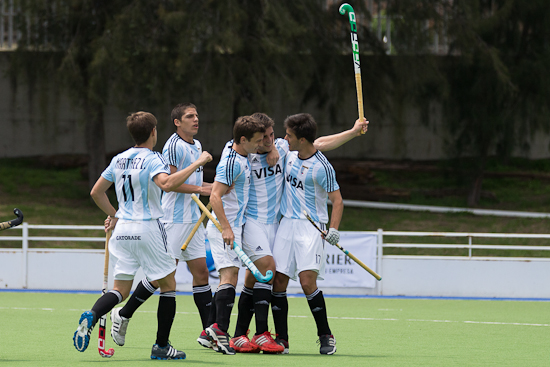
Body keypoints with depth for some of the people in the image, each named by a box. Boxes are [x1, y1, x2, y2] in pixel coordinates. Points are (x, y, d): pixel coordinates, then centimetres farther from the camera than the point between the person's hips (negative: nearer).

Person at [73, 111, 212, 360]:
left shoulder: (119, 160, 10)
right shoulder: (152, 159, -11)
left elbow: (96, 192, 16)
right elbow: (167, 184, -31)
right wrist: (197, 164, -25)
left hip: (123, 228, 6)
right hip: (148, 228, -6)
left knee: (120, 290, 7)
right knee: (168, 285, 9)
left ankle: (91, 317, -23)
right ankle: (161, 346, 8)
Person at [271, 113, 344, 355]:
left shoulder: (321, 167, -11)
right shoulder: (289, 155, 8)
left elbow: (337, 201, -9)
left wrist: (334, 229, -21)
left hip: (311, 227, -6)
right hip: (286, 224, 6)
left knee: (307, 281, -17)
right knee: (278, 283, -2)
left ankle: (325, 335, -3)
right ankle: (281, 339, 7)